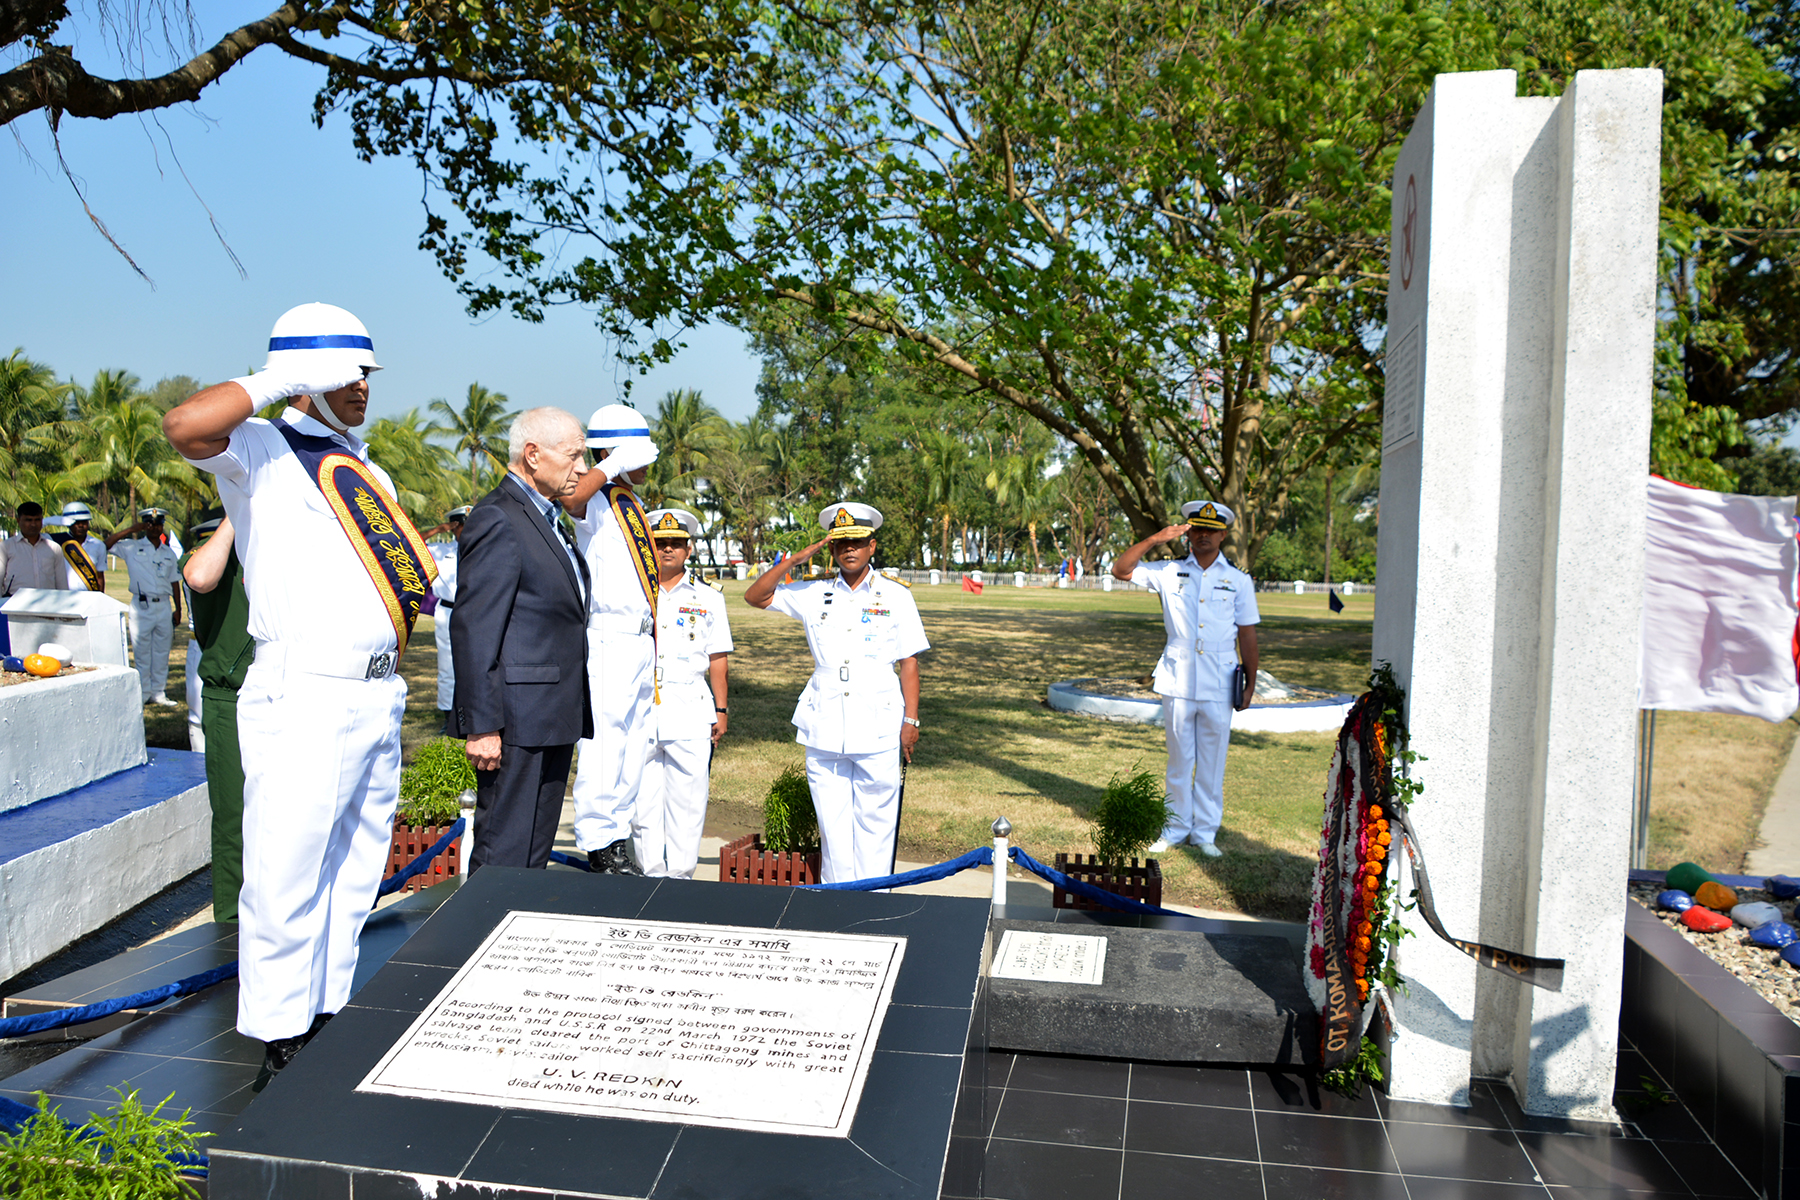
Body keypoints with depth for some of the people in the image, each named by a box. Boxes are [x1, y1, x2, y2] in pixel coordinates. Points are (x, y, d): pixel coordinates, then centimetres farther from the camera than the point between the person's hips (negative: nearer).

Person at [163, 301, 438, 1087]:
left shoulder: (366, 471, 19)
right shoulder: (261, 451, -3)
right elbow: (184, 427, -25)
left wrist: (416, 582, 10)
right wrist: (275, 382, -16)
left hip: (379, 695, 8)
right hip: (304, 700, -8)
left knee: (353, 874, 14)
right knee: (287, 881, -3)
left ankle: (328, 1018, 25)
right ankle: (280, 1047, 7)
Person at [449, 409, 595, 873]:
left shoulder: (548, 520, 18)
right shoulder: (497, 519, -12)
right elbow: (473, 631, -17)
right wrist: (482, 725, -20)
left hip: (555, 717, 10)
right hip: (516, 719, -10)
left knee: (535, 852, 14)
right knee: (503, 856, -4)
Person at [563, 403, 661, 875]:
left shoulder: (632, 503, 18)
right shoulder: (596, 501, -8)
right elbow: (570, 499, -35)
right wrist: (612, 467, -25)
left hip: (644, 638, 9)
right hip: (610, 637, -9)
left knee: (635, 740, 13)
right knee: (605, 740, -8)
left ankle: (620, 834, 22)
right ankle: (600, 844, 0)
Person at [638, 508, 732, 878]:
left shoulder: (708, 598, 10)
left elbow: (718, 659, 11)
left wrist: (721, 710, 6)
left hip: (691, 712, 0)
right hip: (638, 709, 0)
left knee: (687, 800, 1)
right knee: (643, 800, 2)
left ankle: (681, 877, 10)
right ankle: (650, 877, 11)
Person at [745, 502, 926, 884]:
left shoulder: (895, 595, 6)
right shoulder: (814, 594, 9)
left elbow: (908, 662, 5)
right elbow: (755, 596, 11)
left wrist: (910, 720, -1)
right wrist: (794, 560, 1)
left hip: (878, 729, -2)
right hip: (824, 729, 2)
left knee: (874, 824, 0)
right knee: (832, 824, 5)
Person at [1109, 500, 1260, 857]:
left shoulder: (1238, 580, 7)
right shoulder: (1169, 572, 6)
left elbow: (1247, 635, 8)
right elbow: (1120, 570, -1)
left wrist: (1251, 683, 6)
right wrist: (1155, 539, -9)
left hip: (1218, 687, 0)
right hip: (1177, 682, 0)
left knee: (1212, 762, 5)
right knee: (1179, 760, 9)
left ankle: (1205, 832, 16)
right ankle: (1176, 828, 19)